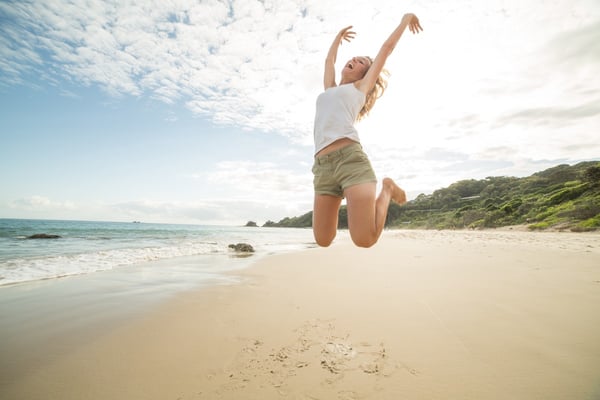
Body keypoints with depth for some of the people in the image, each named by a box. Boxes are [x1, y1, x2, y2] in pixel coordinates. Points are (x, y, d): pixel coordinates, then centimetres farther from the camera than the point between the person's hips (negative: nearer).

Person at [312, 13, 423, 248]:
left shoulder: (361, 87, 22)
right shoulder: (330, 89, 34)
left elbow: (387, 47, 29)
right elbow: (329, 59, 49)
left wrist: (406, 19, 43)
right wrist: (339, 36, 65)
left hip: (350, 158, -4)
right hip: (322, 167, 5)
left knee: (365, 239, -16)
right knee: (323, 240, 0)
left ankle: (387, 190, 11)